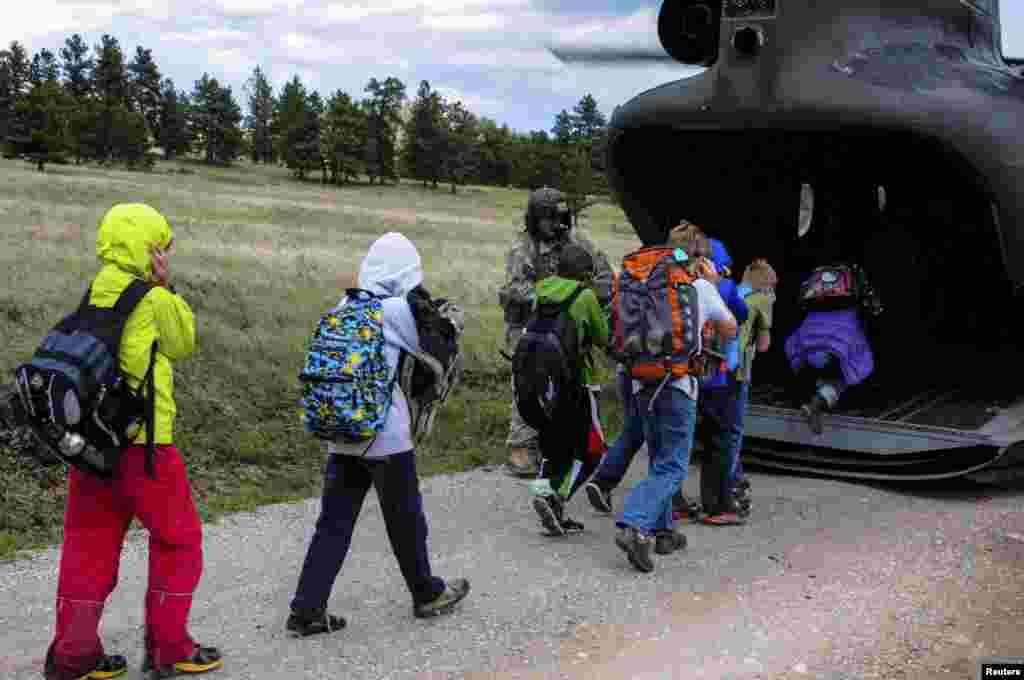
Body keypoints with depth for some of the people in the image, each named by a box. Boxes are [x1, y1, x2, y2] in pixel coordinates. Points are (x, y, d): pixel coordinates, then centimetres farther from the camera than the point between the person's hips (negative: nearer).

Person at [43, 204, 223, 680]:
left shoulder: (91, 297, 7)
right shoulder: (153, 300, -11)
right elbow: (183, 343, 3)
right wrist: (166, 287, 2)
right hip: (141, 443, -6)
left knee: (89, 546, 13)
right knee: (179, 540, 9)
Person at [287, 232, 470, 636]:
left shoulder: (345, 305, 4)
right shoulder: (399, 309, -12)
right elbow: (439, 352, -1)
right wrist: (428, 310, 8)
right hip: (387, 436, -5)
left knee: (334, 522, 9)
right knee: (405, 520, 13)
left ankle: (306, 611, 8)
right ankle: (427, 594, 31)